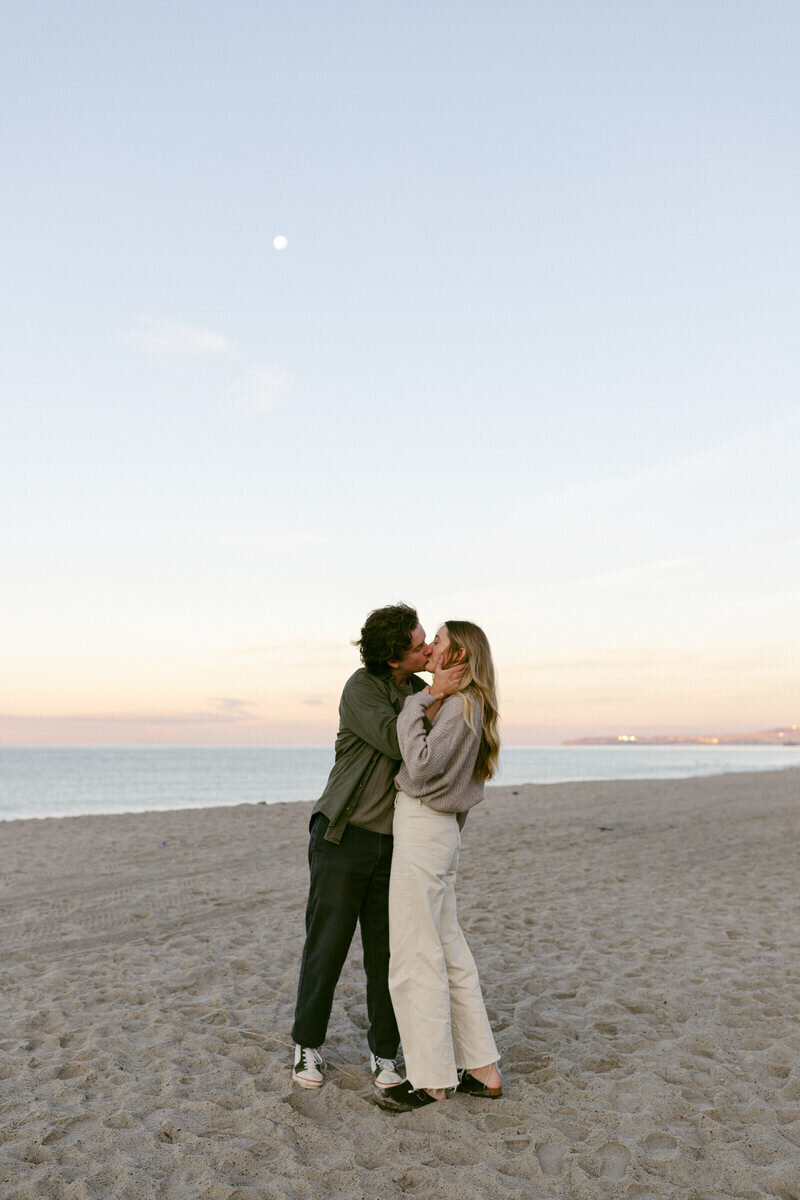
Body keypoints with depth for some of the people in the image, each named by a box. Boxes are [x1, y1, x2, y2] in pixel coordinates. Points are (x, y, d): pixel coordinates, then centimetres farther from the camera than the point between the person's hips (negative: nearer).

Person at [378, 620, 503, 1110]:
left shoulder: (460, 705, -14)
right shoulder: (467, 706, 14)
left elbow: (422, 765, -23)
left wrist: (419, 704, -18)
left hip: (423, 831, -10)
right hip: (440, 831, 10)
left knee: (417, 958, 0)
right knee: (450, 953, 15)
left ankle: (432, 1080, 11)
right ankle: (483, 1069, 24)